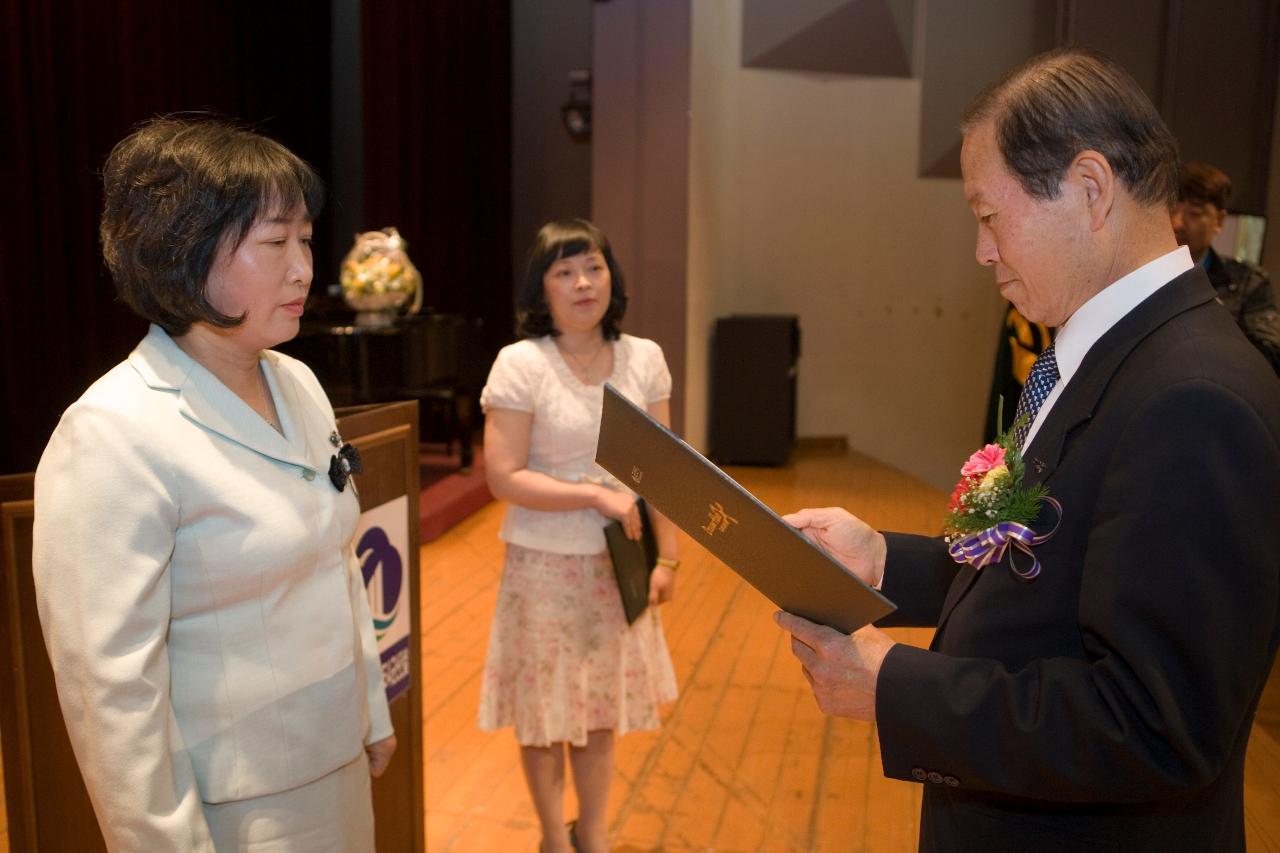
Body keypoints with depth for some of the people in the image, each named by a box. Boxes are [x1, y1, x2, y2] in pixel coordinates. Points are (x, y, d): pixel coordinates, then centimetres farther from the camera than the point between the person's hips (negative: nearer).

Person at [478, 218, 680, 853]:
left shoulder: (644, 359, -1)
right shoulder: (521, 364, -13)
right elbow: (503, 477, -16)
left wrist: (666, 556, 0)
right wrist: (599, 496, -20)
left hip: (617, 565, 4)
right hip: (545, 567, -3)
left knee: (603, 707, 17)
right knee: (545, 715, 11)